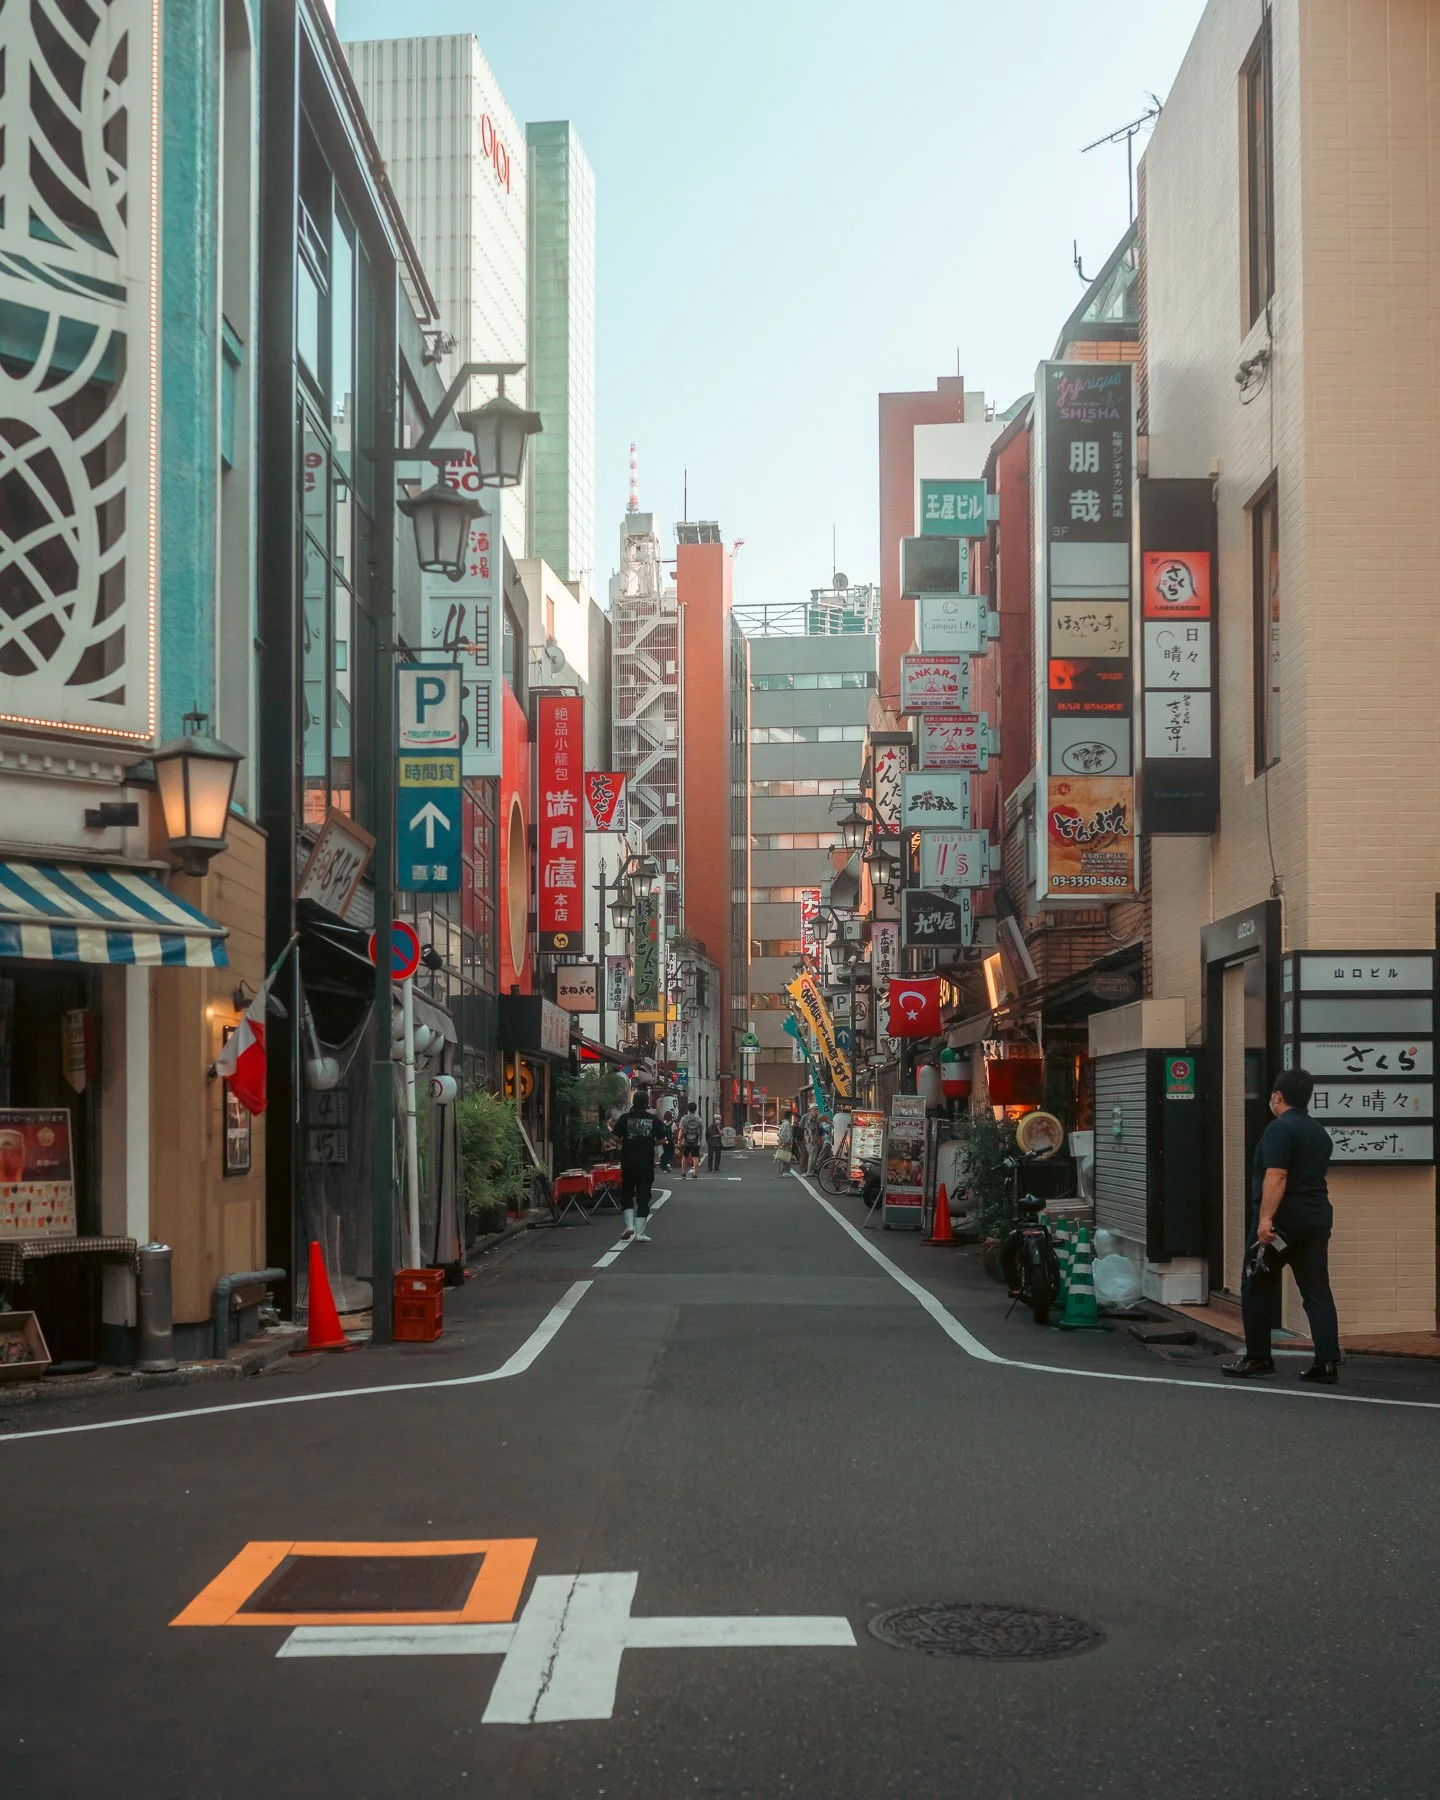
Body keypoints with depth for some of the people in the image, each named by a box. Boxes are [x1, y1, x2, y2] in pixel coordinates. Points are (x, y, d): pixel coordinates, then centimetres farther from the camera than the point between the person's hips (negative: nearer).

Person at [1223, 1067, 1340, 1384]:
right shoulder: (1320, 1132, 15)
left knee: (1256, 1289, 5)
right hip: (1316, 1221, 7)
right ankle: (1328, 1362, -2)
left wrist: (1265, 1218, -27)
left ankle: (1258, 1358, 8)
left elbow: (1276, 1176, -23)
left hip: (1281, 1223, -7)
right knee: (1317, 1293, 4)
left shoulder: (1279, 1129, -12)